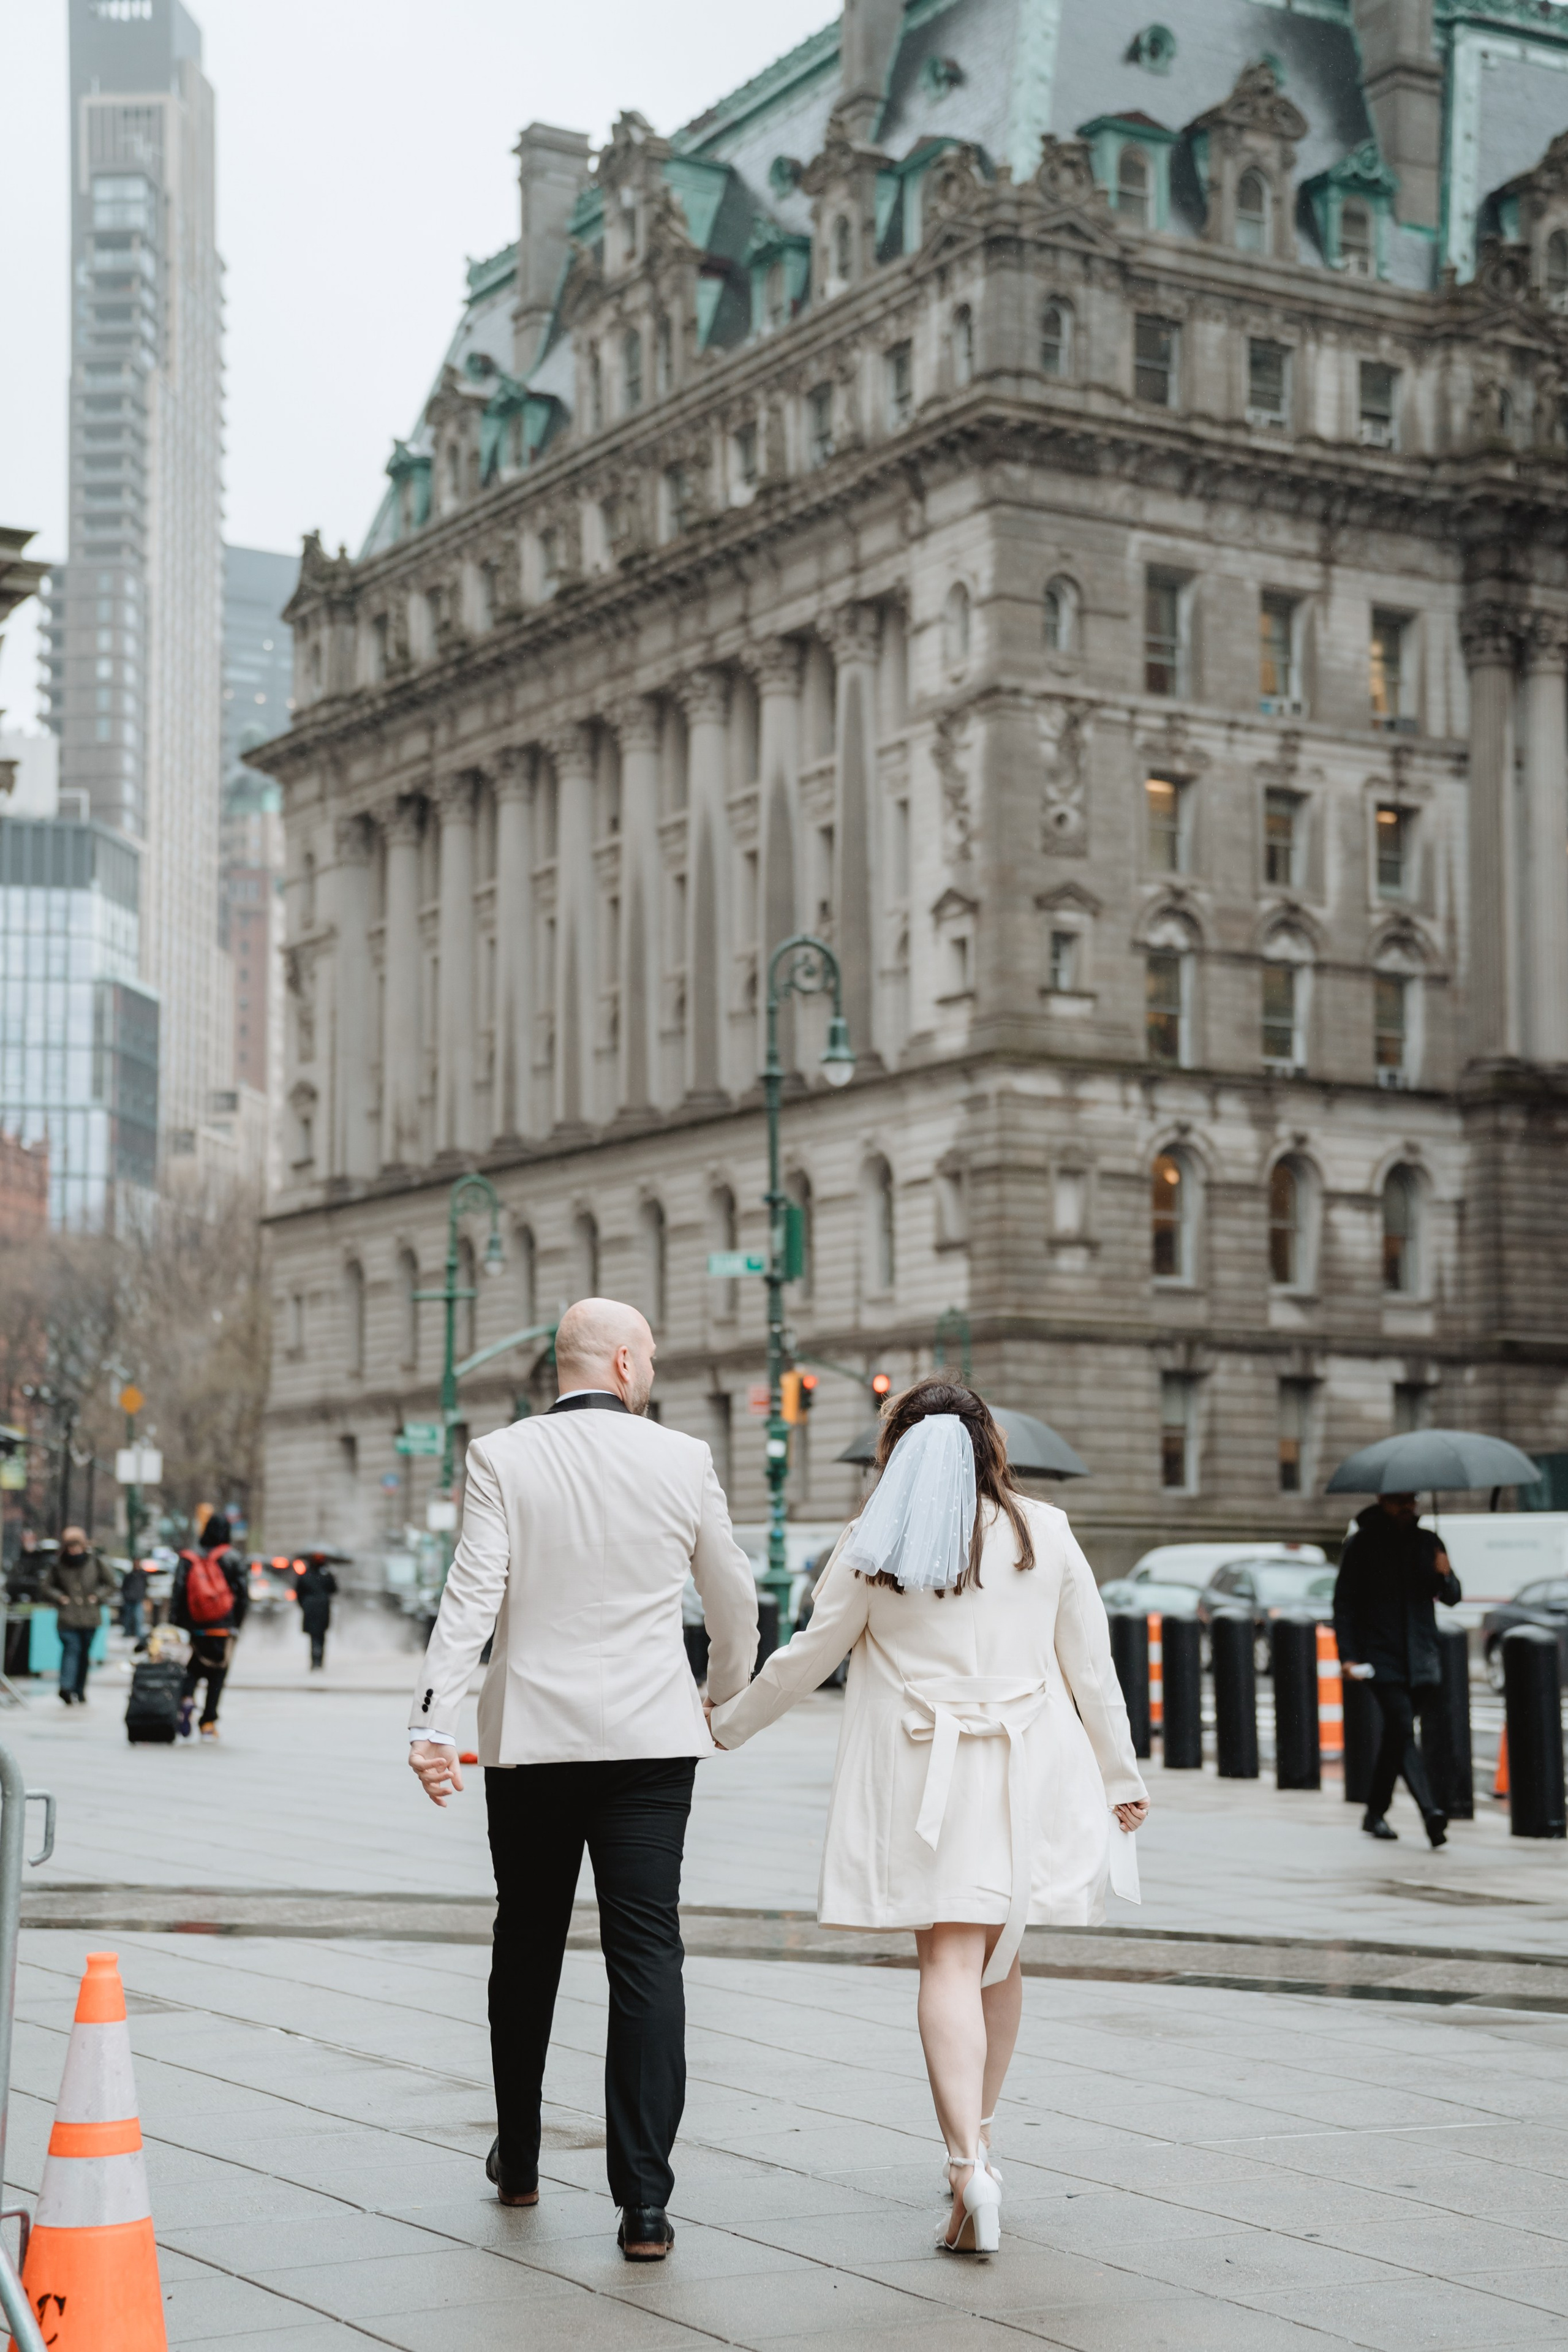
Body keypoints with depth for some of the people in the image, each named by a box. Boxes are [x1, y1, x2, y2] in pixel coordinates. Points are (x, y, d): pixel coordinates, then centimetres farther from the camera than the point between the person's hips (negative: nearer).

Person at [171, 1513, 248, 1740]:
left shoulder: (188, 1559, 0)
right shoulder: (232, 1560, -3)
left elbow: (177, 1594, -4)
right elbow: (243, 1595, -3)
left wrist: (173, 1625, -2)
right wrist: (236, 1624, 8)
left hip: (193, 1628, 1)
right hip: (223, 1630, -1)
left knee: (192, 1670, 14)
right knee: (217, 1675, 8)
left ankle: (186, 1697, -17)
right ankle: (208, 1724, 5)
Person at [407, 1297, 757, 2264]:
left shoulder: (503, 1459, -3)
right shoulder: (683, 1459, 0)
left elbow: (473, 1594, -13)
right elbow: (736, 1598, 11)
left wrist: (435, 1722, -17)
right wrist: (724, 1696, 29)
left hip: (530, 1742, 1)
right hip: (651, 1741, -1)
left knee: (528, 1947, 17)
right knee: (647, 1955, -3)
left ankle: (518, 2159, 32)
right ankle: (644, 2200, -10)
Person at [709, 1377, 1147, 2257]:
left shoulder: (871, 1547, 1)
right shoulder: (1046, 1534, 5)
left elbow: (809, 1656, 5)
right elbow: (1091, 1668, 7)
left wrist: (726, 1723, 20)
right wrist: (1121, 1778, 16)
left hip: (923, 1778, -2)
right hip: (1026, 1775, 2)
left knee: (950, 1962, -7)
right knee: (1000, 1959, 16)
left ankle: (970, 2162, -21)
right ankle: (978, 2137, 26)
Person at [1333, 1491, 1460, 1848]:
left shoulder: (1427, 1542, 11)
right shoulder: (1362, 1544, 0)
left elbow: (1451, 1597, 13)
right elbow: (1344, 1603, 0)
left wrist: (1444, 1577, -11)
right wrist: (1348, 1655, -8)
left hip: (1422, 1657, 4)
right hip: (1381, 1657, -4)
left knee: (1395, 1737, 10)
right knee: (1402, 1729, -18)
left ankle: (1375, 1813, 24)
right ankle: (1430, 1811, -28)